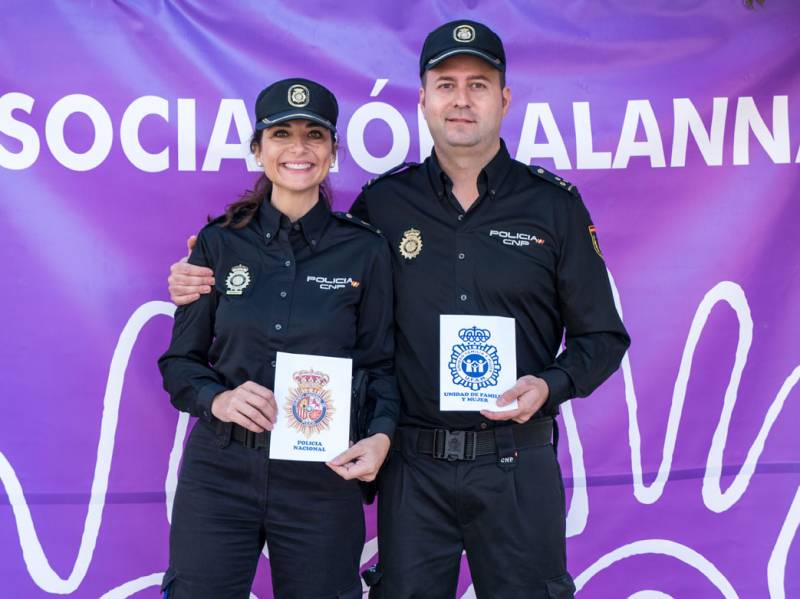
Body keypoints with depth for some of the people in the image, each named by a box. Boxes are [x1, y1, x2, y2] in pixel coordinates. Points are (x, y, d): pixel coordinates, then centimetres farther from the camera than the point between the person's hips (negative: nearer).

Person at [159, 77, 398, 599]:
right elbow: (180, 361, 6)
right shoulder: (219, 243, 3)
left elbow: (380, 364, 3)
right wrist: (217, 399, -14)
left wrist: (381, 436, -14)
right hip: (220, 471, 1)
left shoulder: (365, 250, 0)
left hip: (323, 476, 0)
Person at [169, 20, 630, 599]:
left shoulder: (555, 206, 1)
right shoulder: (383, 203, 3)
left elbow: (603, 337, 5)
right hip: (412, 465, 1)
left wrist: (549, 386, -13)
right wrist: (207, 282, -1)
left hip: (517, 466, 0)